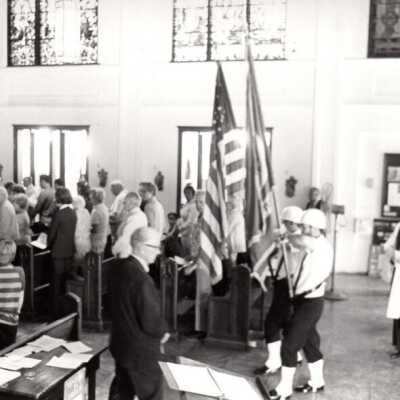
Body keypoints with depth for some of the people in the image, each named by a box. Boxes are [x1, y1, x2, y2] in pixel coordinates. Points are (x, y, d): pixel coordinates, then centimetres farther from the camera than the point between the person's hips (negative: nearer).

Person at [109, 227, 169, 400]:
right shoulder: (142, 280, -31)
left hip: (121, 343, 9)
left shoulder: (120, 267, -4)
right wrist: (162, 333, -5)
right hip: (140, 352, -8)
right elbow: (151, 322, -27)